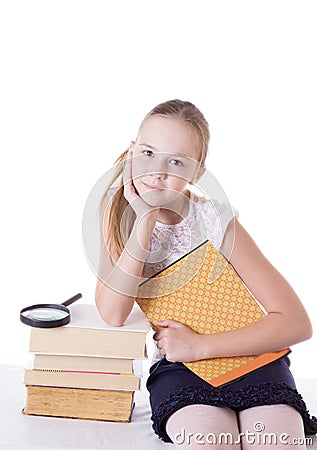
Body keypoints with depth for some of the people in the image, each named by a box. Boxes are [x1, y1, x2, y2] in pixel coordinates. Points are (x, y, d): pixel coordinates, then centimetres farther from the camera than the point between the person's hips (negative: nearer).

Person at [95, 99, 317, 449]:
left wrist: (198, 346, -20)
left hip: (247, 350, 0)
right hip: (176, 364, 0)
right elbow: (112, 314, -18)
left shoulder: (216, 220, -13)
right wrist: (146, 220, -22)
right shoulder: (120, 213, -5)